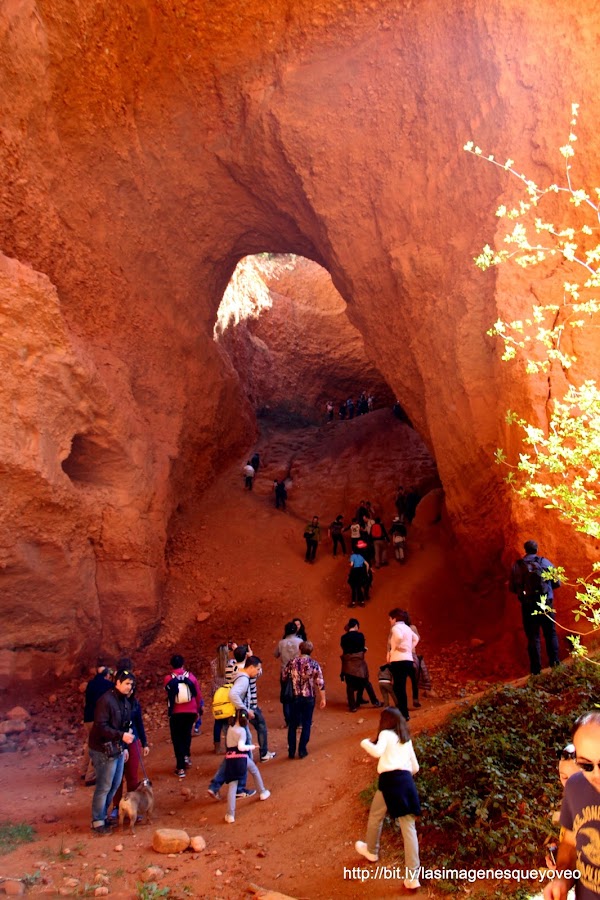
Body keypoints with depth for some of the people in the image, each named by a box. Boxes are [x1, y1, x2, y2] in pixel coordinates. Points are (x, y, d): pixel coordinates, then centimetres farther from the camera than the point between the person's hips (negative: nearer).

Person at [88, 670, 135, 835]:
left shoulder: (126, 701, 7)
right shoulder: (106, 700, -20)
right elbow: (101, 726, -24)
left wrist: (124, 746, 13)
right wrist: (121, 736, -28)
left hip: (118, 749, 8)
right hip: (104, 750, -8)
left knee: (115, 784, 15)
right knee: (104, 787, 1)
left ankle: (103, 814, 31)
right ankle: (98, 821, 14)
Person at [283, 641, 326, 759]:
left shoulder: (292, 662, -4)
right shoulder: (314, 664, -7)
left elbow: (284, 678, 6)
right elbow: (320, 683, -8)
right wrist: (323, 699, 1)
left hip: (294, 697, 1)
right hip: (309, 698, -1)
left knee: (292, 725, 13)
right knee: (306, 724, 11)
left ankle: (291, 751, 17)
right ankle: (302, 751, 14)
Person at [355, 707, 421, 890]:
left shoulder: (386, 734, 2)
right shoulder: (406, 739, 20)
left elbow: (377, 752, -17)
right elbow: (415, 767, 22)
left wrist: (365, 743, 1)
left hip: (390, 780, -5)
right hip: (407, 781, 5)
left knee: (375, 817, 21)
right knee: (409, 828, 4)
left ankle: (371, 851, 42)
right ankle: (412, 877, 2)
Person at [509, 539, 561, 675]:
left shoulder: (517, 566, -1)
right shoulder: (545, 562, -1)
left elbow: (512, 588, 2)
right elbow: (557, 583, 1)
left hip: (528, 607, 0)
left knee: (533, 637, 7)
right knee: (550, 633, 16)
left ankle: (536, 668, 6)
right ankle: (554, 662, 15)